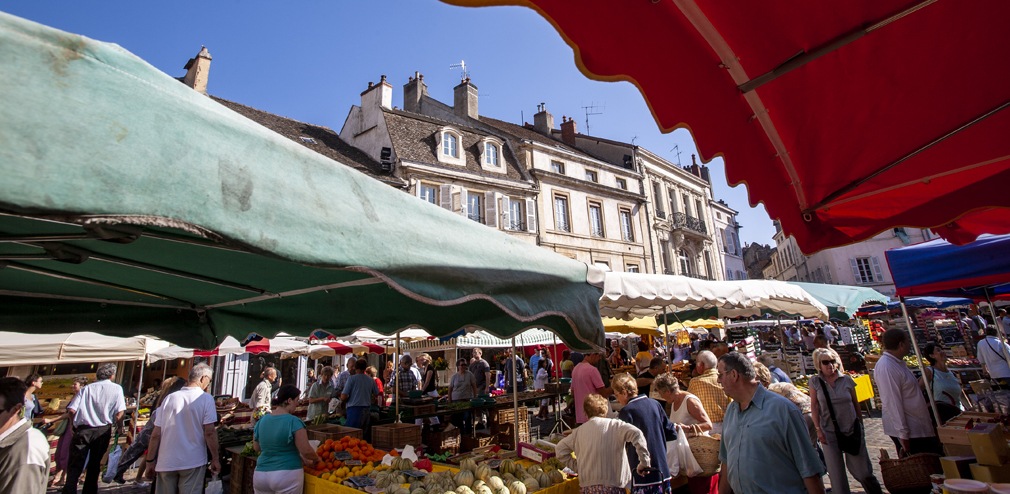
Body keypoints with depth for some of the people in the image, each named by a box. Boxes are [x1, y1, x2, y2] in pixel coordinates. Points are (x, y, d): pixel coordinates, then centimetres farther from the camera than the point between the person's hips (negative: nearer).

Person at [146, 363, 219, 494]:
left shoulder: (169, 398, 2)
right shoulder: (206, 399, -9)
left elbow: (156, 434, 3)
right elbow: (210, 432, -12)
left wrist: (150, 461, 13)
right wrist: (215, 459, -4)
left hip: (166, 462, 4)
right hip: (193, 463, -4)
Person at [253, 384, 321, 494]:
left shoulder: (261, 421, 2)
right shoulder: (294, 422, -16)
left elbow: (256, 447, 15)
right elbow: (306, 451, -16)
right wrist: (317, 459, 4)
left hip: (260, 476, 6)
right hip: (287, 475, -5)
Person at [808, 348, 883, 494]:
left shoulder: (846, 379, 0)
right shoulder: (815, 382, -2)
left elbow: (856, 404, 9)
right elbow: (814, 406, -2)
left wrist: (861, 426, 11)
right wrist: (818, 429, -6)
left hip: (852, 430, 1)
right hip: (829, 433, 0)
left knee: (861, 470, 8)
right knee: (836, 473, 4)